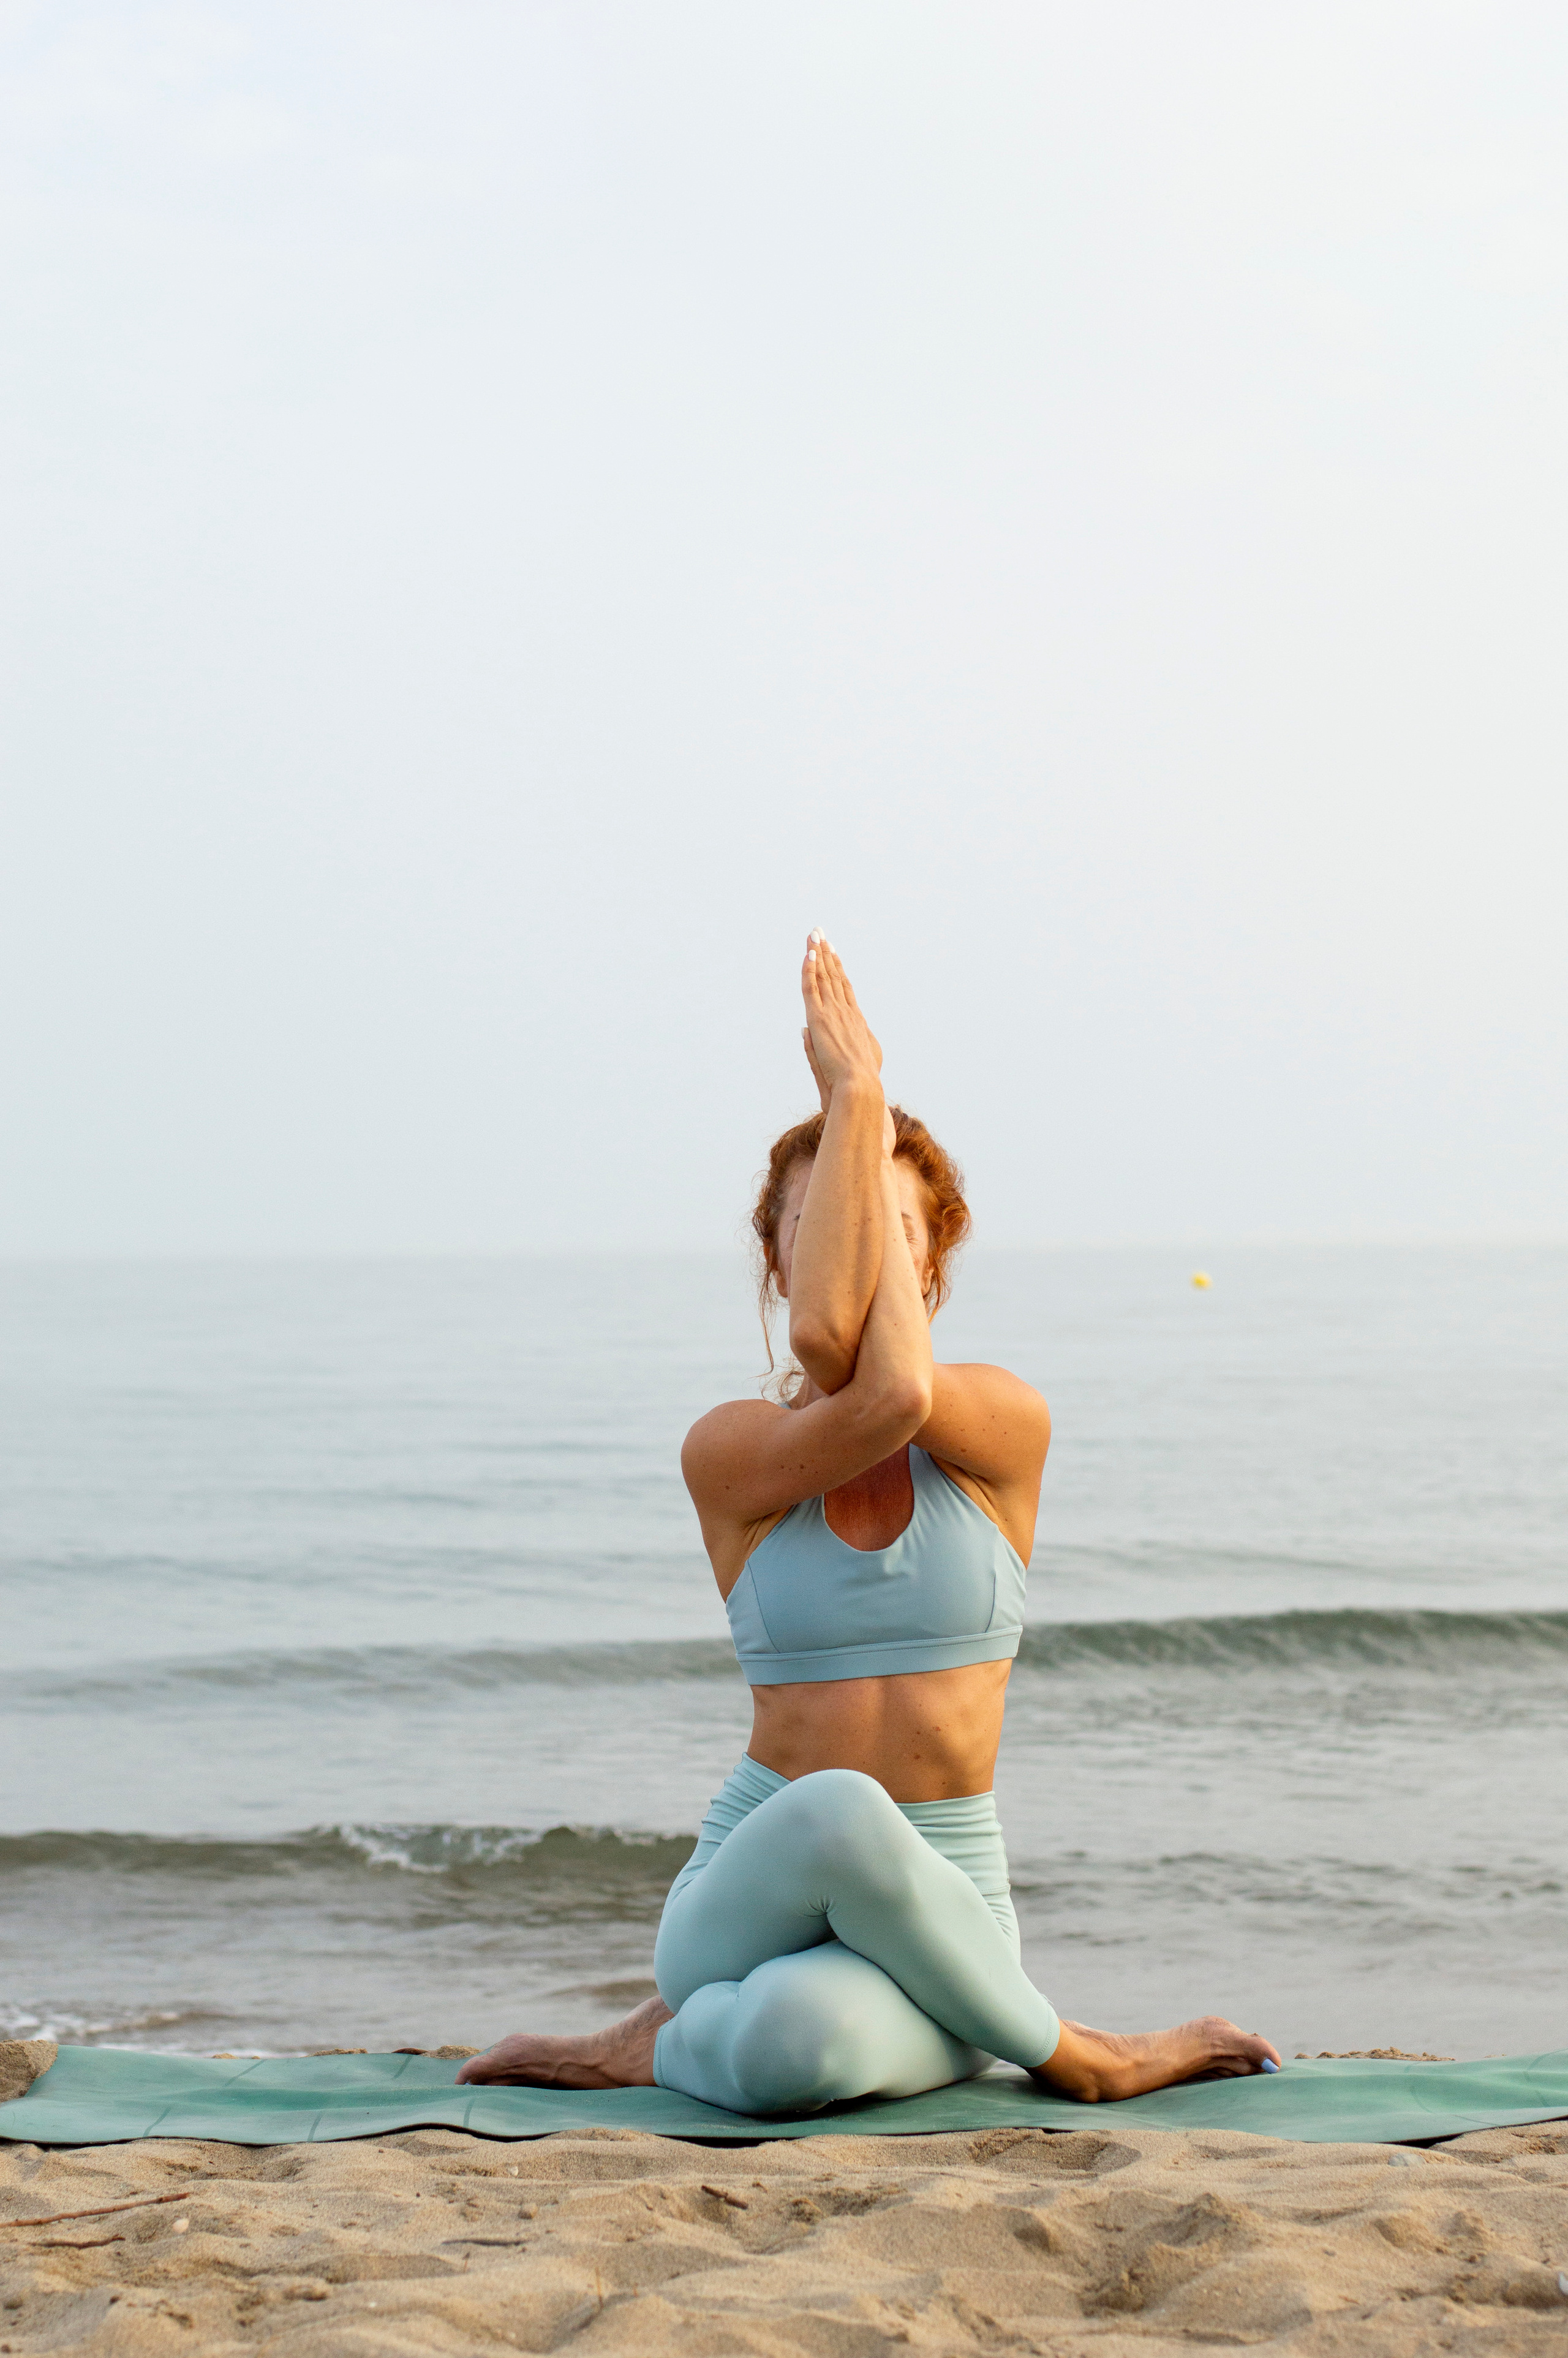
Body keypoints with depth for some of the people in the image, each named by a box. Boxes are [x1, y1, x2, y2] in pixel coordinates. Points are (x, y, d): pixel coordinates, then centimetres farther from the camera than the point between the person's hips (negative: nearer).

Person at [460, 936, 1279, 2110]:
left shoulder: (1006, 1426, 1)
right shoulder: (729, 1451, -1)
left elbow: (900, 1383, -22)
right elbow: (864, 1404, -22)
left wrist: (865, 1100, -13)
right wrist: (849, 1104, -16)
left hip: (939, 1904, -1)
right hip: (758, 1890, 1)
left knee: (799, 2038, -38)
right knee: (841, 1810, -38)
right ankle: (1079, 2056, -12)